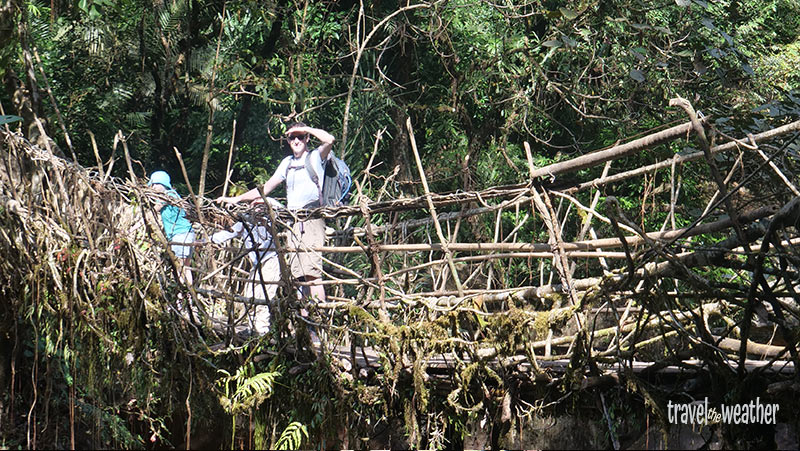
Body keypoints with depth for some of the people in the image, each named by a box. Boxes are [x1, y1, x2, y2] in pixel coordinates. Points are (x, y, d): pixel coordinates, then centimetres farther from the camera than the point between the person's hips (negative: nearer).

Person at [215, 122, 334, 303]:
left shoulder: (315, 157, 4)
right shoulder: (287, 162, 22)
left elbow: (329, 140, -17)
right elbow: (266, 188, 25)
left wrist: (305, 128, -4)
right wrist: (236, 199, 20)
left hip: (312, 219, -7)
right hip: (293, 222, 7)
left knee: (312, 272, -18)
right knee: (299, 273, -1)